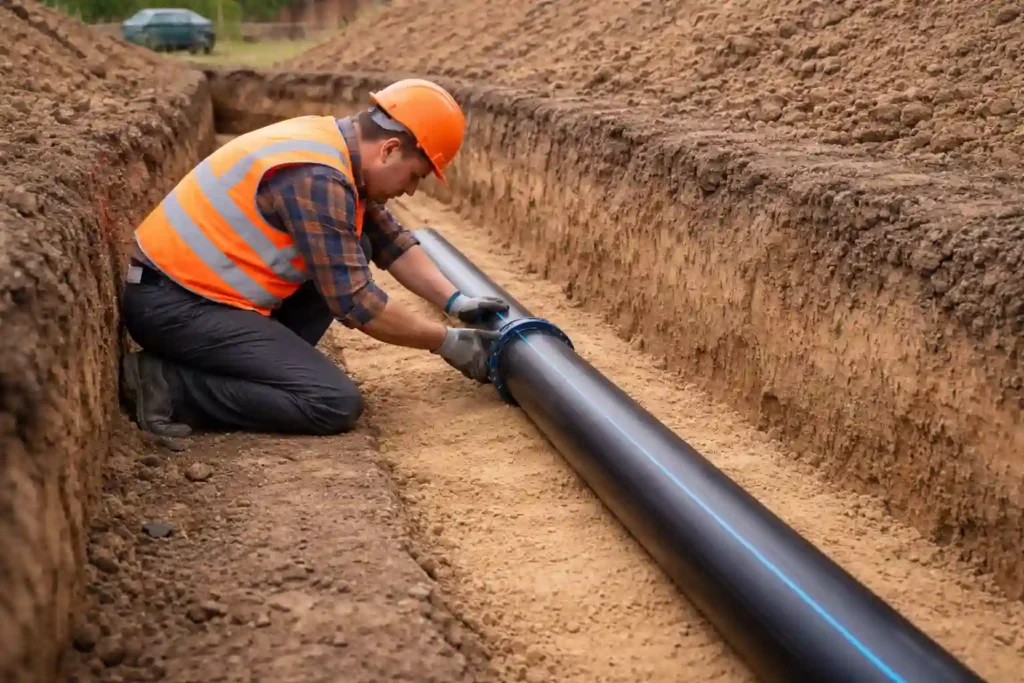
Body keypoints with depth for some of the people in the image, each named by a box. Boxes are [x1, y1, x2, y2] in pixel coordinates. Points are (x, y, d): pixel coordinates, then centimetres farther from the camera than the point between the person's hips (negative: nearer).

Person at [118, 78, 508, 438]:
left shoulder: (337, 144, 6)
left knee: (353, 252, 10)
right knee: (337, 403, -16)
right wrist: (447, 342, -10)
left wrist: (455, 303, 5)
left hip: (199, 286, 10)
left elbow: (392, 242, 15)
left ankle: (261, 362, 7)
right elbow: (355, 302, -21)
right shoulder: (317, 178, -22)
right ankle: (168, 384, -11)